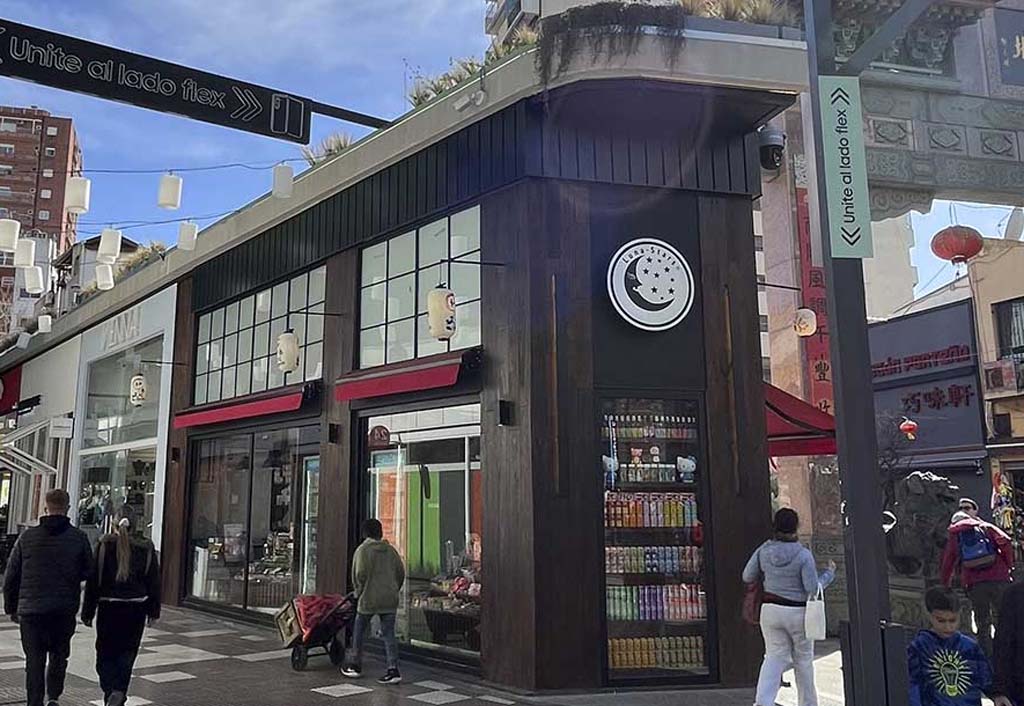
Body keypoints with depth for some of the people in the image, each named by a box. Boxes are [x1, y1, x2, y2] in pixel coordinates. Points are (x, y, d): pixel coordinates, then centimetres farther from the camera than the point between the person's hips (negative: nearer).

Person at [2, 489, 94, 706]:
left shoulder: (27, 536, 1)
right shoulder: (79, 538, -4)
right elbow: (89, 573, 2)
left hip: (31, 609, 1)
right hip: (65, 610, 0)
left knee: (34, 660, 7)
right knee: (59, 655, 17)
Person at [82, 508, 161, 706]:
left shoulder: (104, 545, -6)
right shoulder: (146, 548, -1)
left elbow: (93, 581, -4)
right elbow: (154, 582, 4)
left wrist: (88, 612, 3)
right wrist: (154, 611, 13)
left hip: (108, 607, -1)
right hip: (136, 608, 1)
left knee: (106, 653, 10)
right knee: (127, 653, 12)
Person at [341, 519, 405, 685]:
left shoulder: (363, 550, -6)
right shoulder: (391, 550, 9)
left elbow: (360, 574, -14)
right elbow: (401, 573, 9)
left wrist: (359, 591, 1)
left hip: (369, 598, -4)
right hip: (390, 599, 4)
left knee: (359, 632, 14)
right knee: (388, 633, 4)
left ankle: (356, 667, 24)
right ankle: (393, 669, -5)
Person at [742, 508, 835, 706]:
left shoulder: (764, 550, -6)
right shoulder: (803, 554, -17)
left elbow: (748, 577, 3)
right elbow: (813, 589, -14)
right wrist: (829, 574, 3)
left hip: (771, 610, 3)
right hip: (798, 613, -2)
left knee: (774, 657, 5)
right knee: (803, 658, 16)